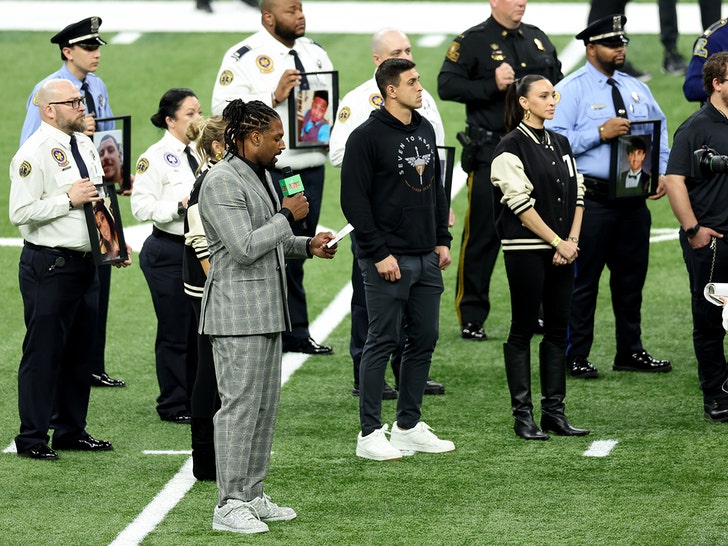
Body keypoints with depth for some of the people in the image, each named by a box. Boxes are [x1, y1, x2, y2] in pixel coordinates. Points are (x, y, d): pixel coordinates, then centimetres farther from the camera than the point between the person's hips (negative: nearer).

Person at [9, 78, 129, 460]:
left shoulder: (85, 145, 13)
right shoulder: (35, 153, -14)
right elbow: (20, 213, -20)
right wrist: (69, 200, -19)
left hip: (85, 263, 9)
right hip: (49, 266, -9)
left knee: (79, 350, 14)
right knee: (43, 352, -3)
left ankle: (71, 430, 25)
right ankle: (32, 438, 4)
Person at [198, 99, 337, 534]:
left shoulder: (261, 174, 16)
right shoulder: (222, 183, -15)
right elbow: (244, 248, -22)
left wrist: (307, 246, 11)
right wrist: (287, 217, -13)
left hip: (266, 310, 10)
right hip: (237, 313, -10)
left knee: (266, 405, 12)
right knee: (240, 405, -9)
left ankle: (252, 494, 19)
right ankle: (229, 505, -6)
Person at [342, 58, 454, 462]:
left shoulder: (425, 130, 13)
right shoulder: (367, 137, -11)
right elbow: (354, 200, -14)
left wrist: (442, 239, 14)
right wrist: (379, 253, -16)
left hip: (426, 260, 7)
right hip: (388, 261, -7)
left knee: (424, 340, 9)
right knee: (382, 342, -4)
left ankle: (409, 427, 19)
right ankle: (370, 434, 1)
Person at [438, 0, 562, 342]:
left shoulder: (538, 39, 13)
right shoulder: (473, 42, -5)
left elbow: (559, 82, 24)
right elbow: (446, 86, -12)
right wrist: (492, 86, -20)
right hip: (490, 155, -6)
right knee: (482, 235, -2)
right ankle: (471, 319, 5)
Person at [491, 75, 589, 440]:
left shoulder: (560, 145, 14)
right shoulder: (511, 148, -8)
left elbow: (577, 195, 12)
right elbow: (521, 204, -14)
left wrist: (572, 240, -2)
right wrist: (557, 242, -13)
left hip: (562, 250, 7)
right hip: (525, 249, -7)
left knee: (558, 328, 7)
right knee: (523, 330, -2)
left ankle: (554, 410, 12)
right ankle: (522, 414, 1)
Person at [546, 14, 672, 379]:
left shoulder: (636, 89, 15)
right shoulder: (571, 89, -5)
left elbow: (659, 131, 19)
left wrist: (661, 172, 4)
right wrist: (600, 133, -20)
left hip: (634, 197, 6)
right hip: (591, 198, -6)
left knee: (632, 276, 13)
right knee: (583, 279, -2)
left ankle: (631, 352, 23)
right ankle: (576, 358, 4)